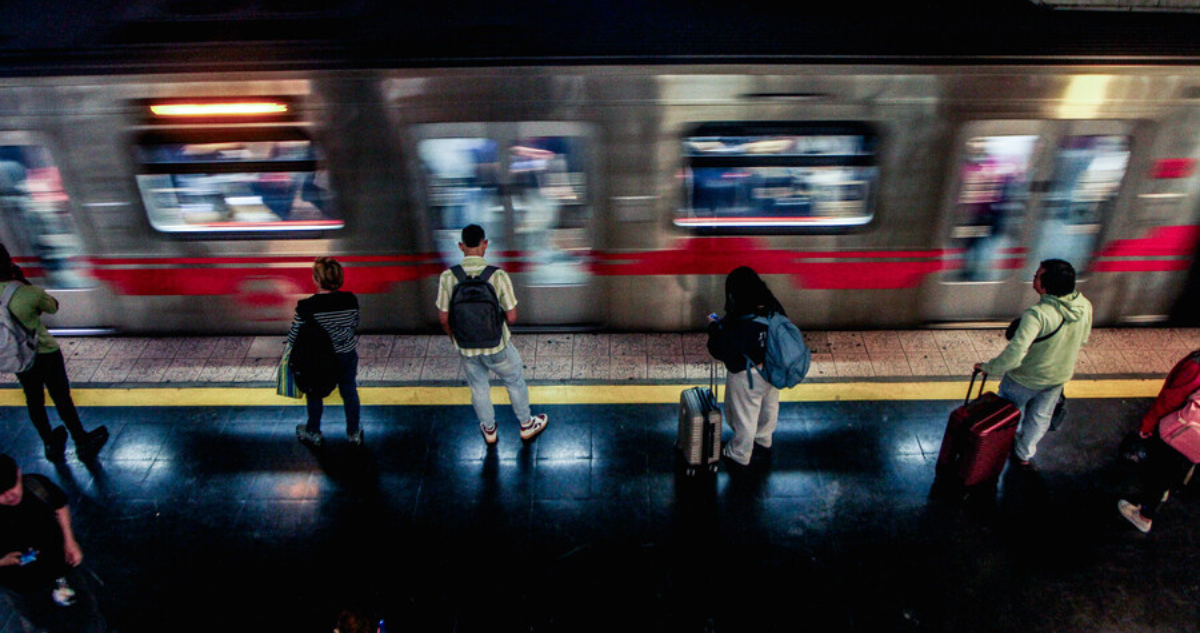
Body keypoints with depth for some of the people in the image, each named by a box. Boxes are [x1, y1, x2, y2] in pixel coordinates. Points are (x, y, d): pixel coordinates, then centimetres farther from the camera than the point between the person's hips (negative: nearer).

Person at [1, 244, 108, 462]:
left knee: (34, 400, 20)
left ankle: (51, 444, 36)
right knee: (62, 398, 11)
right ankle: (82, 442, 25)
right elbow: (53, 307, -6)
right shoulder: (30, 293, -26)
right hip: (45, 352, -4)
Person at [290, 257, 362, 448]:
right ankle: (354, 433, 39)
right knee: (350, 392, 22)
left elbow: (294, 336, -15)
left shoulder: (306, 306, -26)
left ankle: (314, 433, 43)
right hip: (347, 355, 2)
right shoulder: (351, 300, -18)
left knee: (314, 395, 23)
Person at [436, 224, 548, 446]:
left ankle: (489, 430, 47)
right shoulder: (498, 276, -23)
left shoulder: (447, 277, -17)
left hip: (466, 348, 2)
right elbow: (511, 317, -18)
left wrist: (455, 337, 13)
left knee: (478, 388, 26)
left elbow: (444, 318, -7)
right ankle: (527, 425, 44)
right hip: (497, 347, -2)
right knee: (515, 382, 24)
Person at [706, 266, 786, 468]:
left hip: (747, 376, -7)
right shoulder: (774, 308, -17)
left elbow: (719, 351, -24)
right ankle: (764, 438, 60)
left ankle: (740, 454, 42)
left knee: (745, 415, 18)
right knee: (769, 405, 32)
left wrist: (715, 327, -8)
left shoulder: (737, 324, -36)